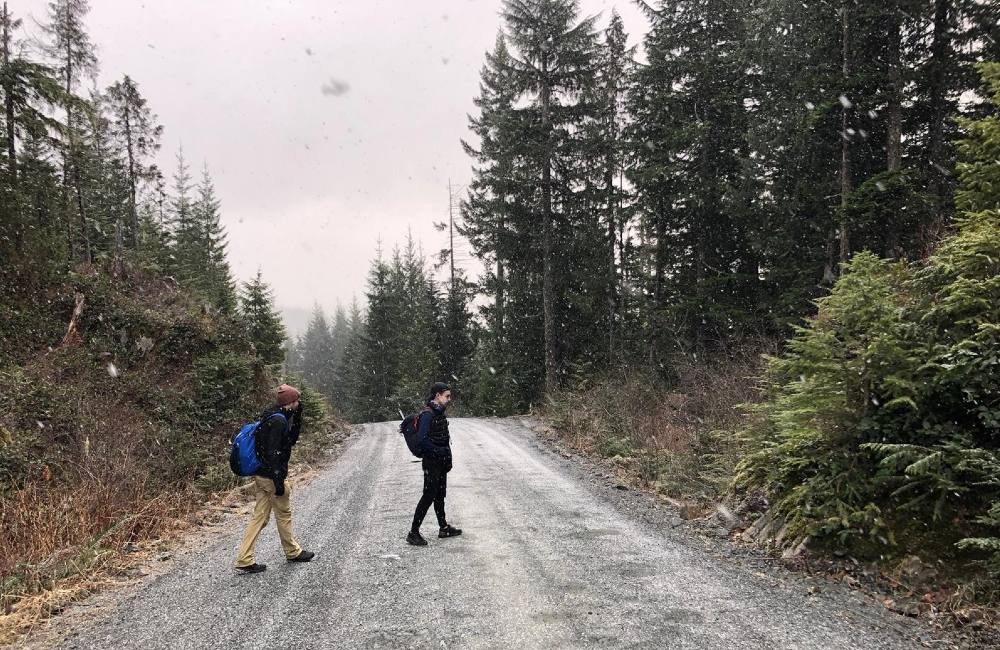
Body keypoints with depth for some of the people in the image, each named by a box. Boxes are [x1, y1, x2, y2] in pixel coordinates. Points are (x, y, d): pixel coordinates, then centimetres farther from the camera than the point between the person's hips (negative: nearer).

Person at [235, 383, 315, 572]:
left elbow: (291, 440, 21)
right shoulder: (278, 420, -19)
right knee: (284, 514, 8)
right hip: (271, 476, -9)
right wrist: (278, 482, -24)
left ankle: (245, 560, 9)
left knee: (259, 517, 10)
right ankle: (293, 552, 24)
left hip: (261, 475, 9)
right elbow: (272, 452, -24)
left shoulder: (274, 417, 12)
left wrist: (297, 417, 12)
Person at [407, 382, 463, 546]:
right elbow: (421, 440, -27)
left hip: (441, 463, 9)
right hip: (431, 463, -9)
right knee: (428, 496, -6)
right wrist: (439, 451, -21)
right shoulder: (427, 414, -20)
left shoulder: (439, 413, 10)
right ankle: (413, 533, 1)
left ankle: (443, 528, 28)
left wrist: (447, 460, 15)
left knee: (440, 495, 17)